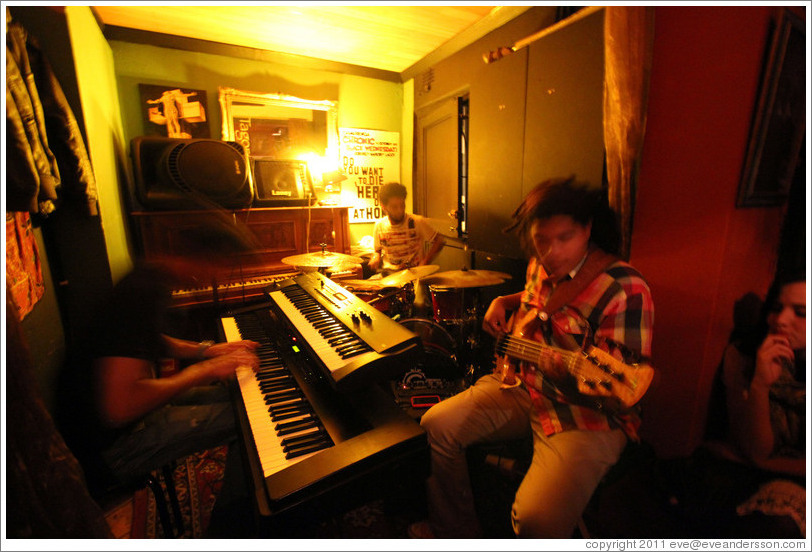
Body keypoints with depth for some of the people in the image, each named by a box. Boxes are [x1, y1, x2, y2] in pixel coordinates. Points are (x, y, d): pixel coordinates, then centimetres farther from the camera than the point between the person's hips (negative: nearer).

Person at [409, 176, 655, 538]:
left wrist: (572, 376, -41)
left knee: (537, 521, -28)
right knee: (436, 425, -2)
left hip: (587, 413, -6)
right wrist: (503, 303, 10)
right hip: (520, 384, 7)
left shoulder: (623, 288, -20)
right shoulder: (540, 265, 3)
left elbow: (624, 394, -21)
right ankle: (456, 533, 21)